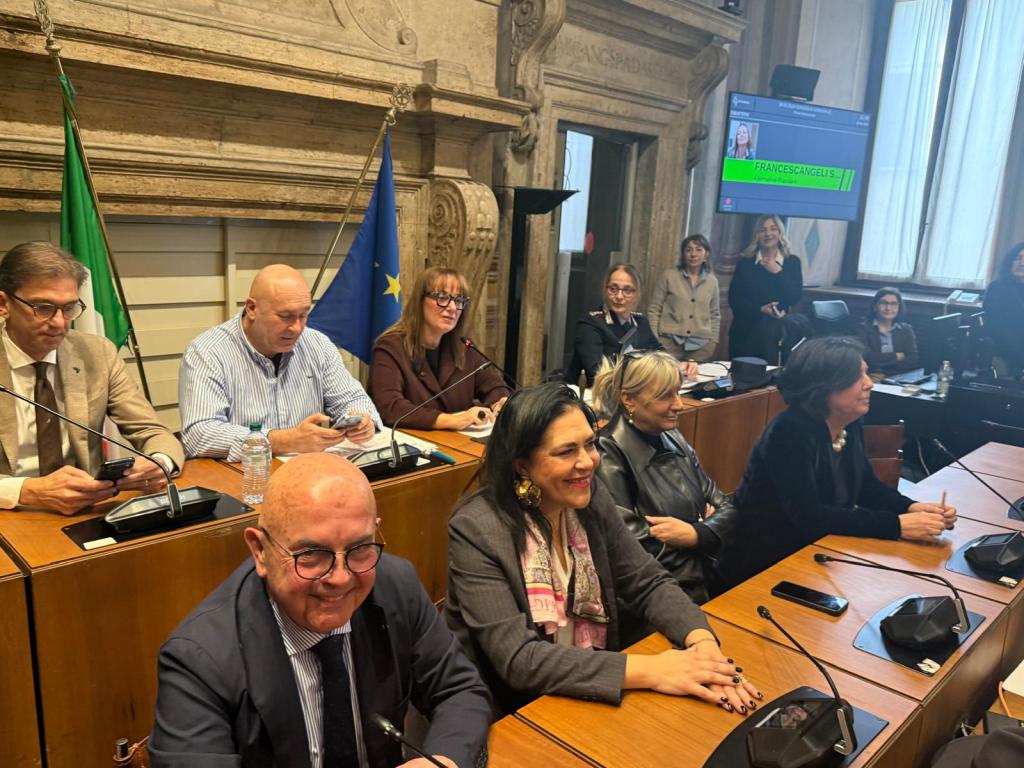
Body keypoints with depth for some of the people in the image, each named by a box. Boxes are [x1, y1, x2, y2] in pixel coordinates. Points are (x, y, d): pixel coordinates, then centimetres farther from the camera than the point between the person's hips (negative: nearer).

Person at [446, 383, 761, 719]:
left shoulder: (592, 498, -4)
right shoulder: (476, 531, -21)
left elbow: (649, 582, -1)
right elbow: (518, 659, -25)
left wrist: (702, 641, -21)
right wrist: (648, 670, -29)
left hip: (595, 697, 5)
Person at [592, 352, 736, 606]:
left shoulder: (673, 438, 9)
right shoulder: (609, 456, -12)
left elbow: (725, 508, 10)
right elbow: (628, 546, -18)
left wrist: (695, 533, -10)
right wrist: (706, 526, -8)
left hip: (712, 575, 7)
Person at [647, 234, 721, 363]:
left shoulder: (712, 281, 9)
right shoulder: (669, 275, 1)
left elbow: (715, 315, 18)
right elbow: (653, 309, 2)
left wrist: (714, 340, 10)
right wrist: (654, 339, -4)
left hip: (701, 346, 2)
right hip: (670, 342, -2)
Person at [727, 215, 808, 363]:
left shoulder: (792, 262, 6)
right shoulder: (745, 263, 3)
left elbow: (795, 298, -4)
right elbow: (734, 299, -3)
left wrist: (778, 272, -11)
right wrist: (760, 309, -17)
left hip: (780, 327, 0)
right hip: (746, 328, 0)